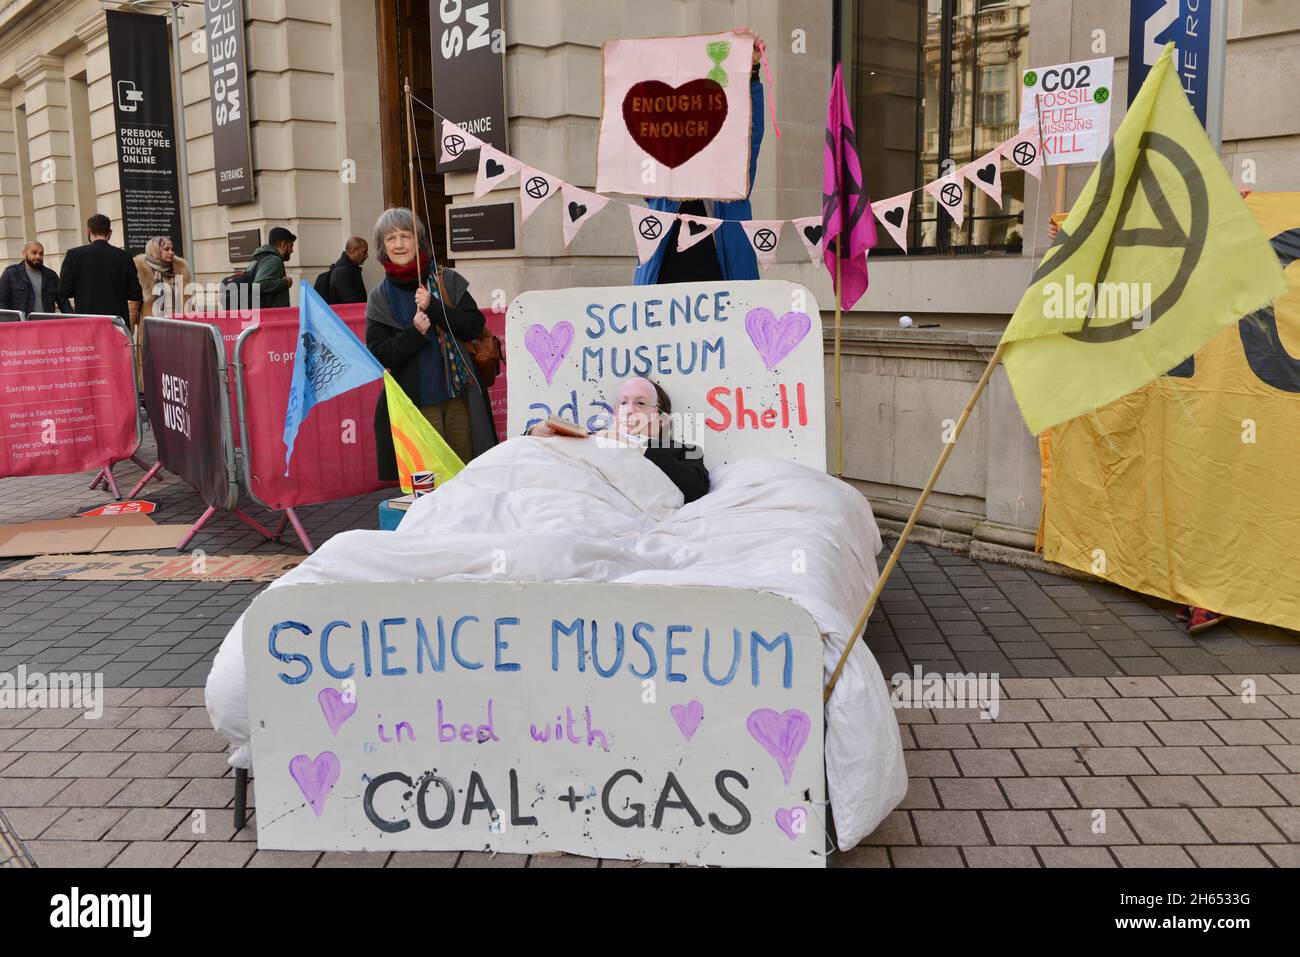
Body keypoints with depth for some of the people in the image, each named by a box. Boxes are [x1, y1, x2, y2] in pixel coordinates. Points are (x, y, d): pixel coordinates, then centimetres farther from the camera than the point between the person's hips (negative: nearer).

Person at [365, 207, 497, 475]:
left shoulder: (449, 281, 6)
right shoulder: (380, 297, 4)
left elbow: (474, 327, -3)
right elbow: (379, 353, -2)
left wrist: (433, 307, -15)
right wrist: (414, 331, -17)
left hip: (460, 396, 1)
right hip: (417, 403, -1)